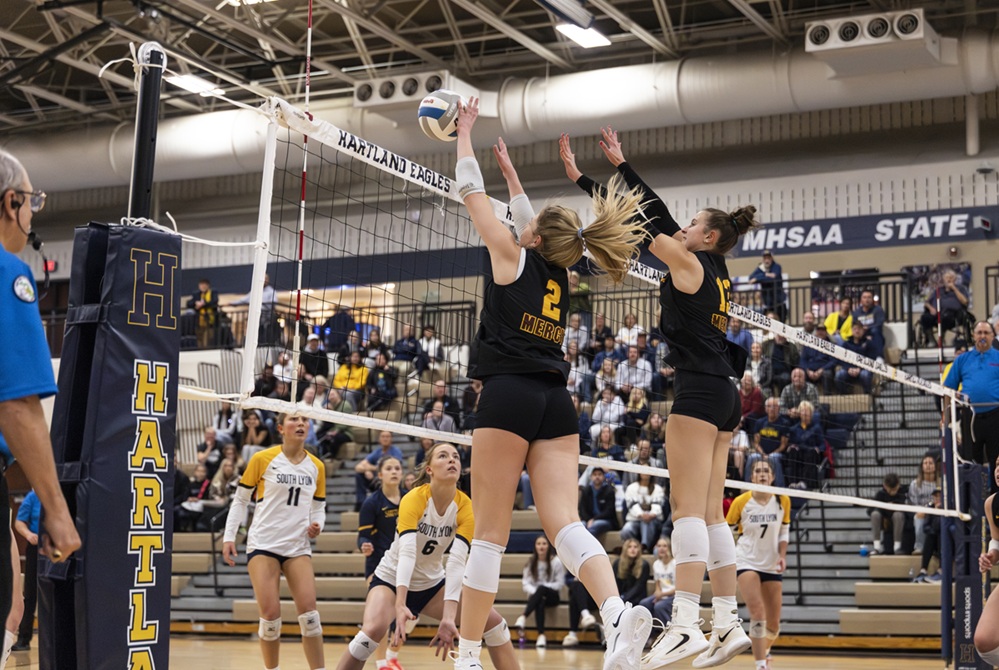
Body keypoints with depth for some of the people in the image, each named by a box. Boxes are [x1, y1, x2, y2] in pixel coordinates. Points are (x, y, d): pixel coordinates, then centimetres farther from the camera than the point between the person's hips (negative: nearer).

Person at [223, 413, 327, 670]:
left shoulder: (316, 466, 7)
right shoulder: (262, 459, -3)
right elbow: (240, 500, 4)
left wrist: (317, 525, -5)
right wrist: (229, 537, -3)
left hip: (298, 547, 3)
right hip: (263, 544, -3)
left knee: (308, 612, -9)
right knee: (270, 614, -8)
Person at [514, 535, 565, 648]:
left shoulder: (556, 562, -4)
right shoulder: (531, 562, 4)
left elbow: (560, 583, -5)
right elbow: (526, 583, 0)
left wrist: (542, 589, -18)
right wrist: (535, 592, -21)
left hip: (552, 596, -2)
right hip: (536, 596, 2)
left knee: (542, 588, -37)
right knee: (540, 602, -36)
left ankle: (523, 617, -54)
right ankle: (541, 635, -52)